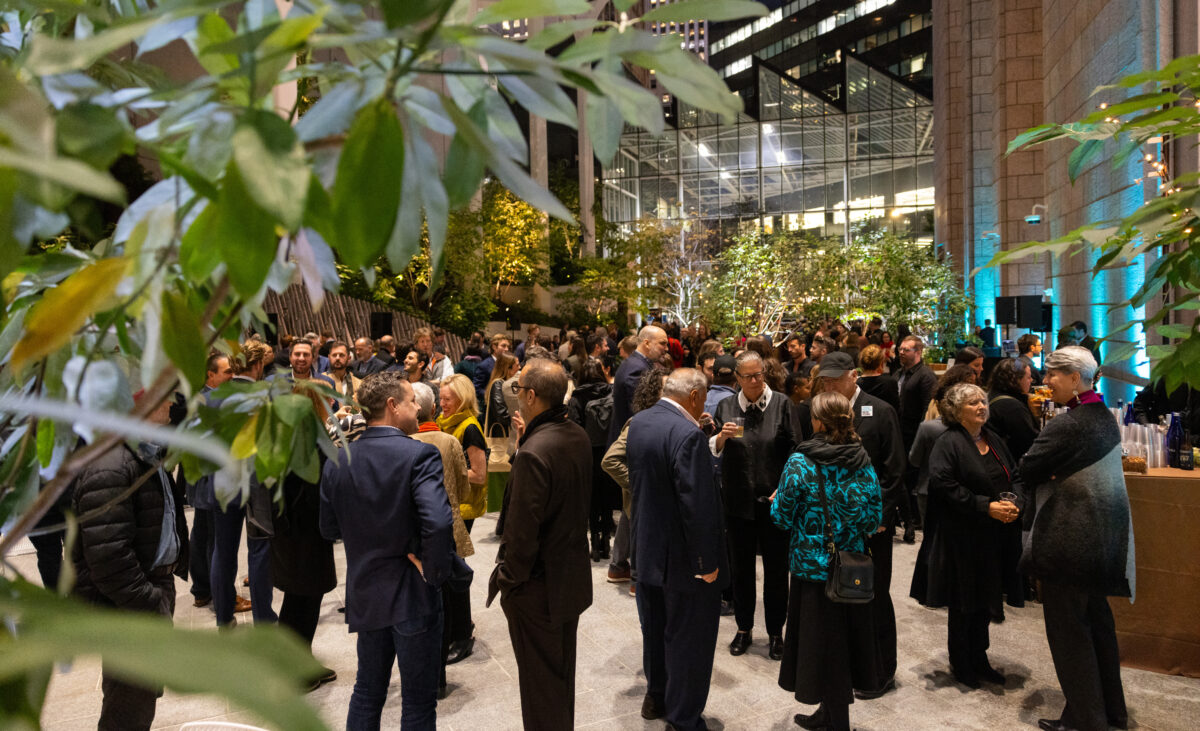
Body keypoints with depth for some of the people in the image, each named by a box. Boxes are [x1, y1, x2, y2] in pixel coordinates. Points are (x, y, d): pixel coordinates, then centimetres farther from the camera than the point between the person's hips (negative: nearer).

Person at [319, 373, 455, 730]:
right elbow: (439, 523, -32)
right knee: (418, 702, 11)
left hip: (365, 593, 5)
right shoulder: (419, 455, -20)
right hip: (413, 595, -5)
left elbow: (330, 528, 3)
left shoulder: (338, 461, -3)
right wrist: (433, 572, -17)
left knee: (367, 692, 23)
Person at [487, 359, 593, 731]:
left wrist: (509, 578, -9)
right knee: (563, 670, 25)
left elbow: (522, 530, -27)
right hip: (572, 574, 8)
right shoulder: (579, 436, -3)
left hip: (537, 587, -8)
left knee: (541, 681, 11)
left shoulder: (533, 453, -29)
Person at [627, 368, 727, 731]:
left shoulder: (638, 422, 0)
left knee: (655, 629, 24)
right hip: (683, 558, -8)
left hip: (648, 548, 8)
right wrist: (707, 562, -17)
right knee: (688, 638, 9)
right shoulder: (688, 435, -26)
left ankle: (656, 696, 42)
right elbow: (697, 506, -28)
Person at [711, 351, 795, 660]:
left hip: (775, 499, -1)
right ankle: (744, 628, 28)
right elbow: (712, 451, 2)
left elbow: (794, 449, -1)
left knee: (776, 568, 7)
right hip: (738, 499, 2)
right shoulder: (726, 407, 3)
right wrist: (722, 437, -19)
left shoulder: (781, 404, -2)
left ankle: (775, 632, 24)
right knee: (740, 566, 11)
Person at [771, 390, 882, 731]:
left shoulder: (800, 462, -16)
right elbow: (875, 516, 1)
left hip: (813, 565, -4)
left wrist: (776, 501, 8)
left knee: (822, 642, 10)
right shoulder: (863, 462, -4)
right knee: (846, 636, 17)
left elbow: (782, 516, -13)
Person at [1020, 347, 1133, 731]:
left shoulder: (1064, 425, -21)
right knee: (1097, 620, 20)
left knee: (1068, 628, 3)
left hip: (1068, 539, -9)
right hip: (1104, 537, 9)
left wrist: (1047, 476, 3)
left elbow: (1027, 469, -15)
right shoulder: (1105, 418, 8)